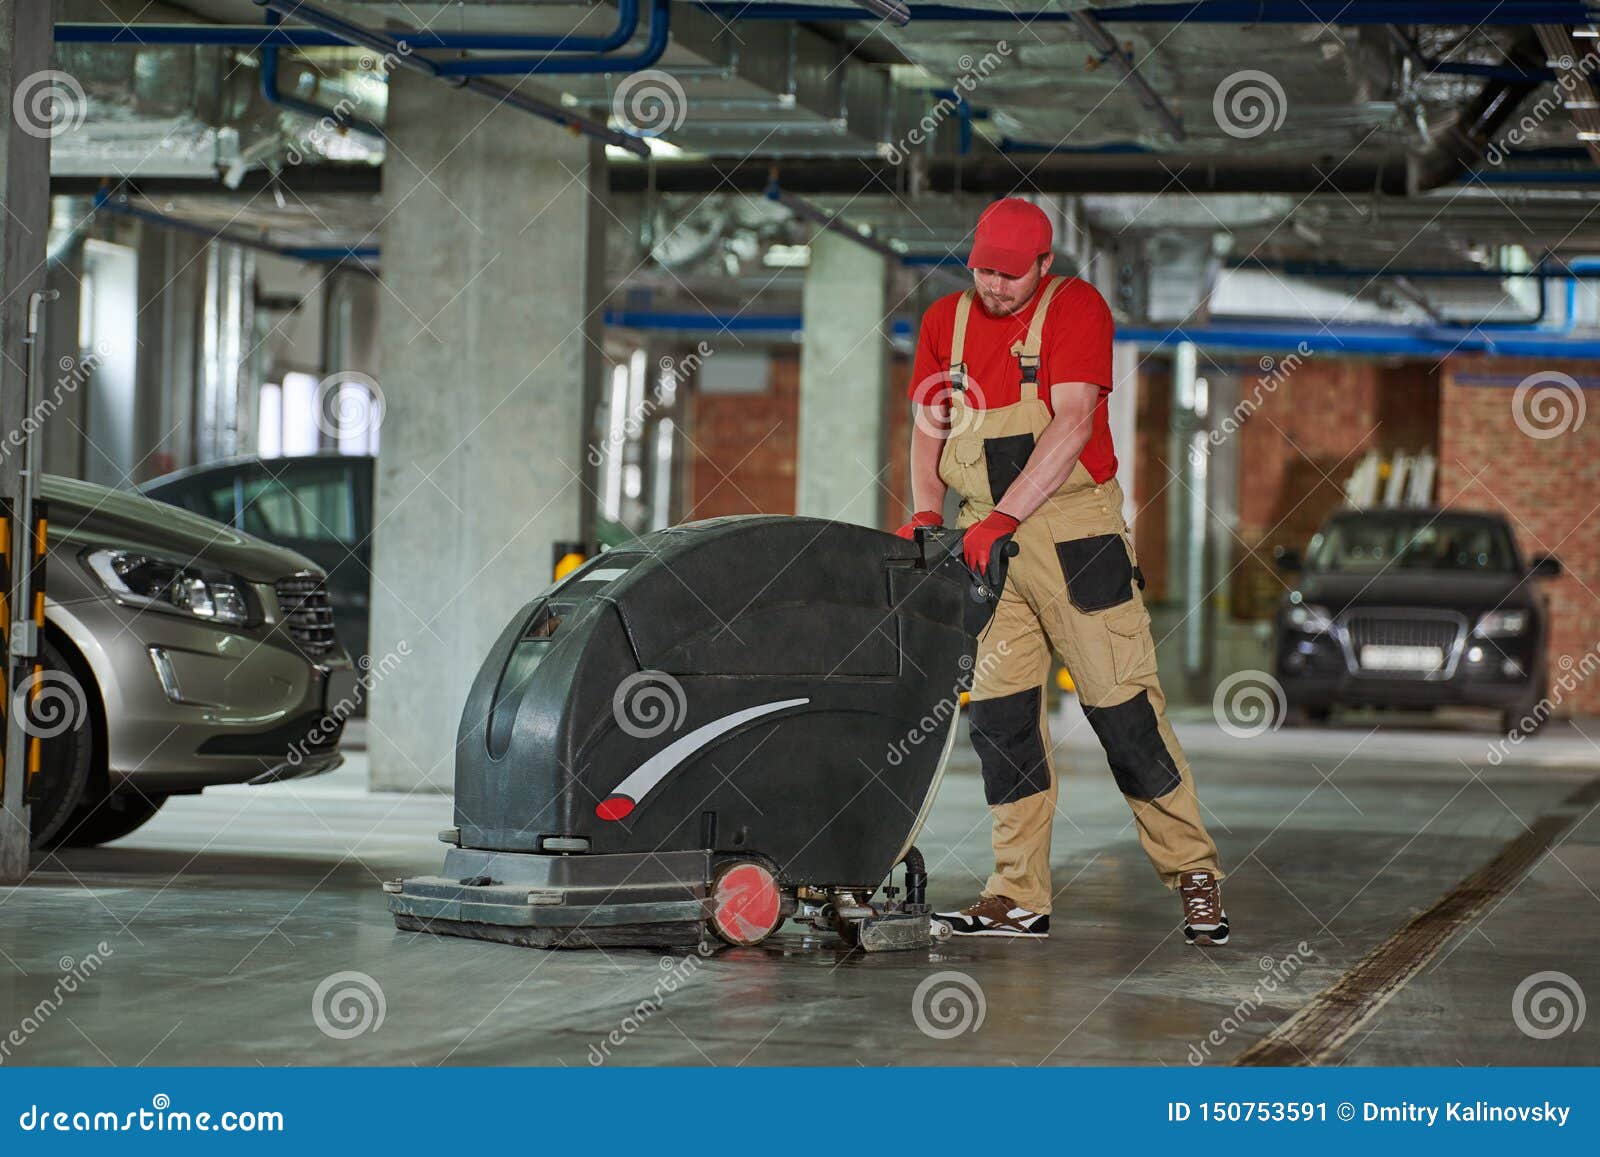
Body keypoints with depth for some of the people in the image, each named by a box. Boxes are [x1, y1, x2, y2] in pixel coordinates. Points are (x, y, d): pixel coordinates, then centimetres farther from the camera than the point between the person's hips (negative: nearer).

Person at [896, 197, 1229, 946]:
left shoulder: (1075, 308, -7)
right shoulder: (945, 322, 9)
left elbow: (1072, 422, -17)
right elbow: (929, 427, 11)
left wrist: (1005, 515, -25)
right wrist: (926, 512, -8)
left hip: (1074, 529, -5)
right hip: (985, 538, 5)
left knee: (1121, 704, -6)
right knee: (997, 710, 2)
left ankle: (1193, 871, 6)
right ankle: (1020, 898, 7)